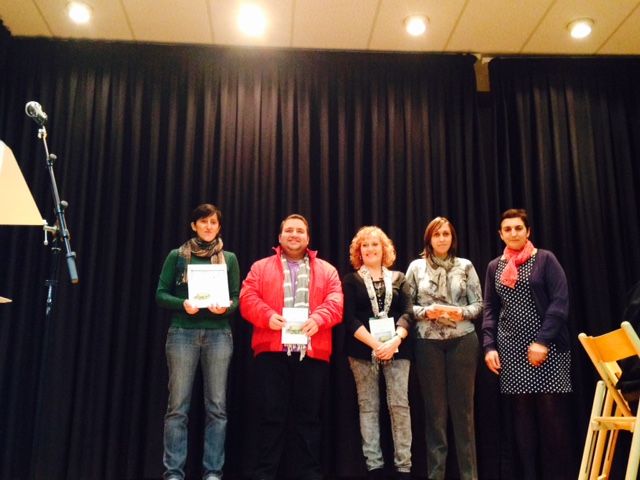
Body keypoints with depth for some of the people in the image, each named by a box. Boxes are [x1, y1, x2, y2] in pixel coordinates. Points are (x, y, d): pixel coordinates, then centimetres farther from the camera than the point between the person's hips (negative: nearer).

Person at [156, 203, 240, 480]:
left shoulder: (229, 258, 10)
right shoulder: (177, 256, 7)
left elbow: (237, 298, 7)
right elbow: (161, 294, 3)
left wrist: (226, 307, -15)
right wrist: (182, 304, -16)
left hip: (218, 334, 1)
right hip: (183, 333, -1)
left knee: (217, 406, 2)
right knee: (178, 406, -1)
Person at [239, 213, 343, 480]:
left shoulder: (326, 270, 16)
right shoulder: (261, 267, 14)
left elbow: (336, 303, 3)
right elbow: (247, 298, 2)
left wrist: (318, 319, -17)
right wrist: (268, 316, -17)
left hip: (312, 352, 1)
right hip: (272, 350, -1)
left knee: (308, 416, 7)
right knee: (271, 414, 1)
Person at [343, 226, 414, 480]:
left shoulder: (398, 278, 12)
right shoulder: (350, 280, 6)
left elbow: (408, 313, 2)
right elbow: (349, 318, -4)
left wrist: (395, 340, -16)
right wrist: (374, 344, -16)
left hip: (396, 348, 1)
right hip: (363, 350, -1)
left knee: (400, 405, -2)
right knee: (368, 407, 3)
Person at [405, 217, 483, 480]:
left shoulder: (465, 266, 6)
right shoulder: (416, 267, 5)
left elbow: (479, 304, 5)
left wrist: (461, 312, -15)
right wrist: (426, 312, -15)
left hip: (462, 340, 0)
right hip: (428, 343, 0)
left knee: (463, 406, 5)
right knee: (435, 408, 6)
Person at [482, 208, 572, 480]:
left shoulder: (545, 259, 1)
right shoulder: (494, 267, 13)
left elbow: (560, 302, -7)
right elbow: (490, 311, 12)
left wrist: (542, 341, -16)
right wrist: (489, 346, 0)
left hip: (546, 348, -3)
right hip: (511, 350, 3)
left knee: (552, 414, -4)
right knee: (522, 415, 4)